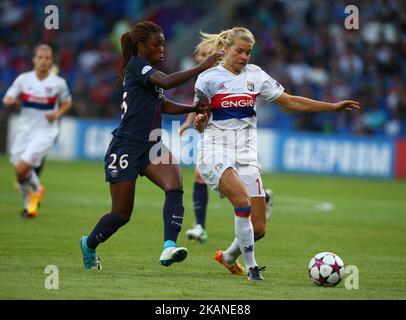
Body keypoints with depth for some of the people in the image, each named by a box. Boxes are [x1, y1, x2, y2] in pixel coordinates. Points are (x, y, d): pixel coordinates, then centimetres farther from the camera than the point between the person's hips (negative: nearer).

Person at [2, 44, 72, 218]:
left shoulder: (58, 83, -5)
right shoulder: (23, 79, -1)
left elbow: (67, 102, 11)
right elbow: (6, 99, 0)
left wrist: (57, 114, -8)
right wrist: (12, 100, -23)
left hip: (45, 132, -4)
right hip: (25, 130, 4)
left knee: (22, 168, -18)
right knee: (20, 171, 7)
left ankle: (36, 190, 15)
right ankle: (30, 206, 31)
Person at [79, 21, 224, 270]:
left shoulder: (150, 71, 15)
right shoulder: (136, 65, -11)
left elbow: (164, 105, 28)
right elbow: (167, 82, -28)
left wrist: (194, 108, 12)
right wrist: (200, 69, -30)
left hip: (151, 146, 8)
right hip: (126, 148, -8)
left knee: (175, 185, -22)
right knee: (122, 214, 2)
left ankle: (169, 248, -32)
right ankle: (89, 245, 31)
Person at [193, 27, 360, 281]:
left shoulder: (255, 75, 11)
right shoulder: (208, 78, 1)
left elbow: (290, 102, 13)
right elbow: (200, 123, 5)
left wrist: (334, 107, 9)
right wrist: (199, 120, -20)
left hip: (246, 155, 4)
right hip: (216, 152, -4)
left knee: (258, 228, -3)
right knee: (243, 200, -31)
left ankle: (229, 257, 28)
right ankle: (251, 267, -17)